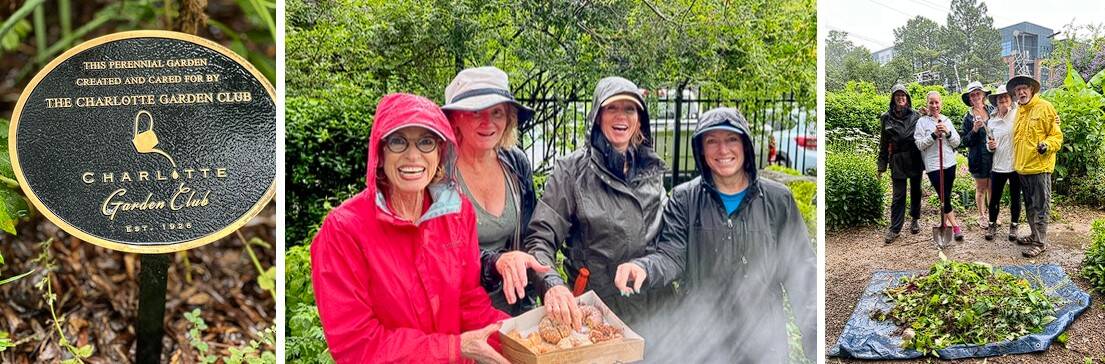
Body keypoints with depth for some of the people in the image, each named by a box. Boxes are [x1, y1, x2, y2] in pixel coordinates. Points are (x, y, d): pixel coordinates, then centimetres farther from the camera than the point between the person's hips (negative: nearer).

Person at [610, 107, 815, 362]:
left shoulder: (778, 200, 1)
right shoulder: (684, 199, 0)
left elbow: (801, 271, 2)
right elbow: (671, 257, -7)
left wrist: (814, 339, -5)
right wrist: (644, 268, -30)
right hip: (698, 341, 0)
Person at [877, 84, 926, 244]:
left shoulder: (916, 115, 1)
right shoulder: (886, 118, 1)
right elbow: (884, 143, 4)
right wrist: (882, 165, 5)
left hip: (915, 159, 1)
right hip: (897, 161, -1)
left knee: (915, 191, 13)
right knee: (898, 195, 0)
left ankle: (914, 220, 31)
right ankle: (894, 229, 5)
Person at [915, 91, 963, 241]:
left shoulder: (946, 120, 9)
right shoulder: (922, 122, -3)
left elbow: (956, 143, 6)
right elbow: (919, 144, -8)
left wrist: (947, 132, -11)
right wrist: (934, 134, -18)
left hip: (950, 163, 4)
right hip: (933, 166, -4)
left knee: (946, 196, 10)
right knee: (945, 197, -5)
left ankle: (945, 224, 21)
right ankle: (956, 227, 1)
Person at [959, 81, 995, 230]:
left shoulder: (993, 110, 3)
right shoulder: (968, 117, -1)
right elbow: (965, 141, -3)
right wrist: (974, 130, -18)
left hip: (994, 155, 2)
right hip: (978, 158, -1)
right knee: (981, 188, 8)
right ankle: (981, 216, 20)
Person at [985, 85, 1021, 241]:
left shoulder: (1018, 115, -5)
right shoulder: (992, 122, 5)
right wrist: (990, 146, -8)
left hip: (1016, 165, -2)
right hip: (998, 166, 2)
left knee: (1015, 198, 10)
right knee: (995, 198, 9)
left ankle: (1013, 226, 26)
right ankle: (992, 225, 26)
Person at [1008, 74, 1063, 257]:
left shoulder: (1044, 107, -9)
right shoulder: (1019, 110, 12)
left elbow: (1057, 136, -8)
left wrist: (1047, 145, -27)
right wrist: (1016, 160, 12)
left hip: (1039, 166, -7)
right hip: (1022, 166, 7)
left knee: (1040, 206, -1)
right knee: (1029, 205, 18)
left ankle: (1040, 242, 5)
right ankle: (1035, 234, 30)